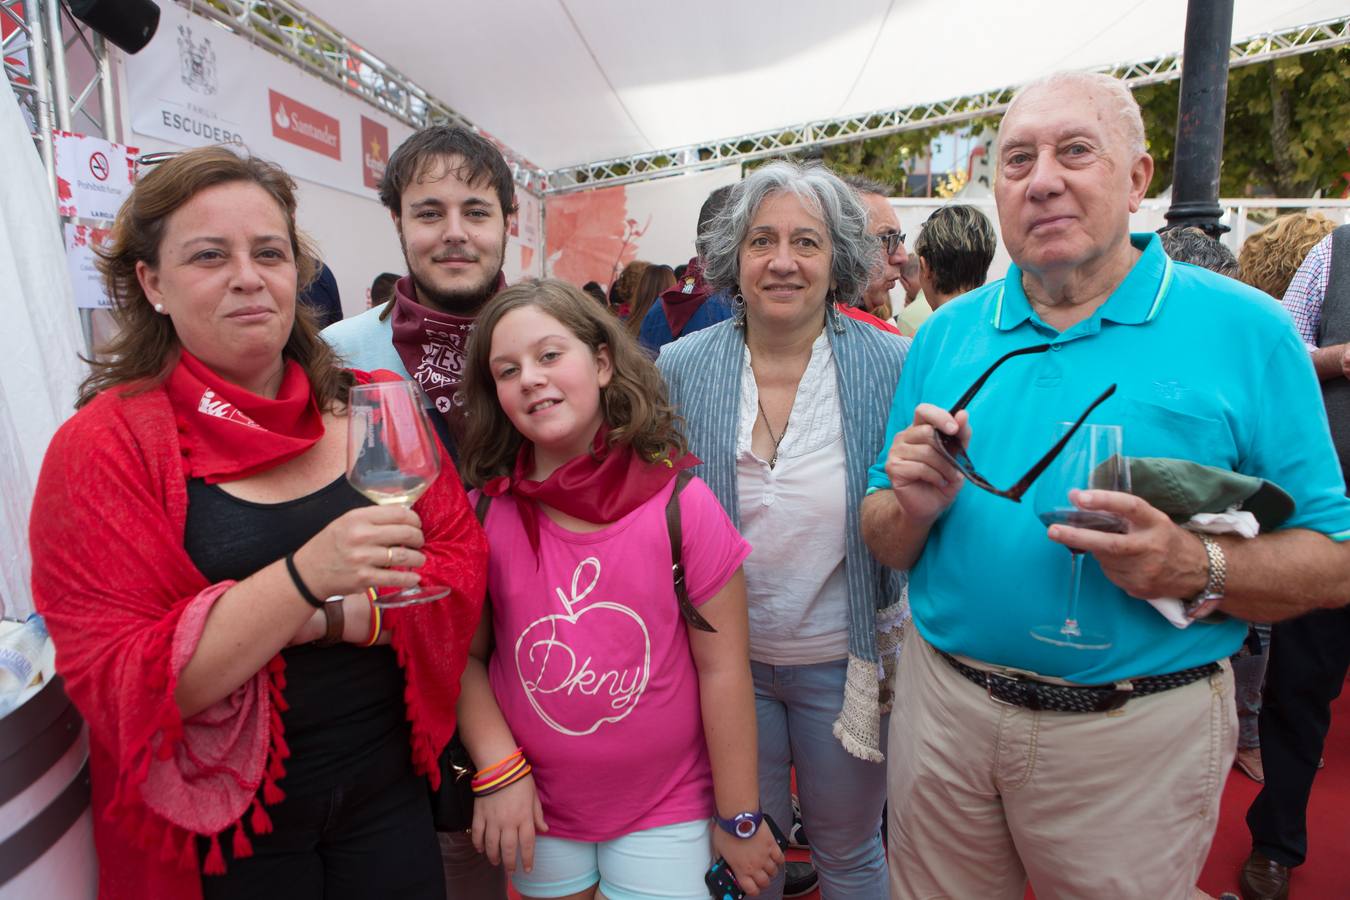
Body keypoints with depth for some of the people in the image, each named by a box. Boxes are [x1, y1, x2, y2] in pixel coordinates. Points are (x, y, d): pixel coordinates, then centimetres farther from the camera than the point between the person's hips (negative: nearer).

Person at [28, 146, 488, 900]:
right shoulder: (103, 447, -12)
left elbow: (461, 565, -7)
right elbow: (116, 681, -18)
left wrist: (318, 620, -20)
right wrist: (303, 577, -31)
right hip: (222, 834, -2)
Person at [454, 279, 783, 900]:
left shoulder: (681, 505, -17)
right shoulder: (486, 513, -10)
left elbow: (722, 669, -12)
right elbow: (464, 656, -2)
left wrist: (739, 819, -6)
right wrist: (499, 771, -13)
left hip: (666, 813, -2)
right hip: (540, 812, 2)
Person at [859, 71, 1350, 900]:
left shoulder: (1245, 330, -6)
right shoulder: (947, 335, 1)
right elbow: (885, 544, 4)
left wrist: (1195, 568, -25)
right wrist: (915, 507, -18)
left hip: (1134, 731, -2)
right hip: (944, 705, 3)